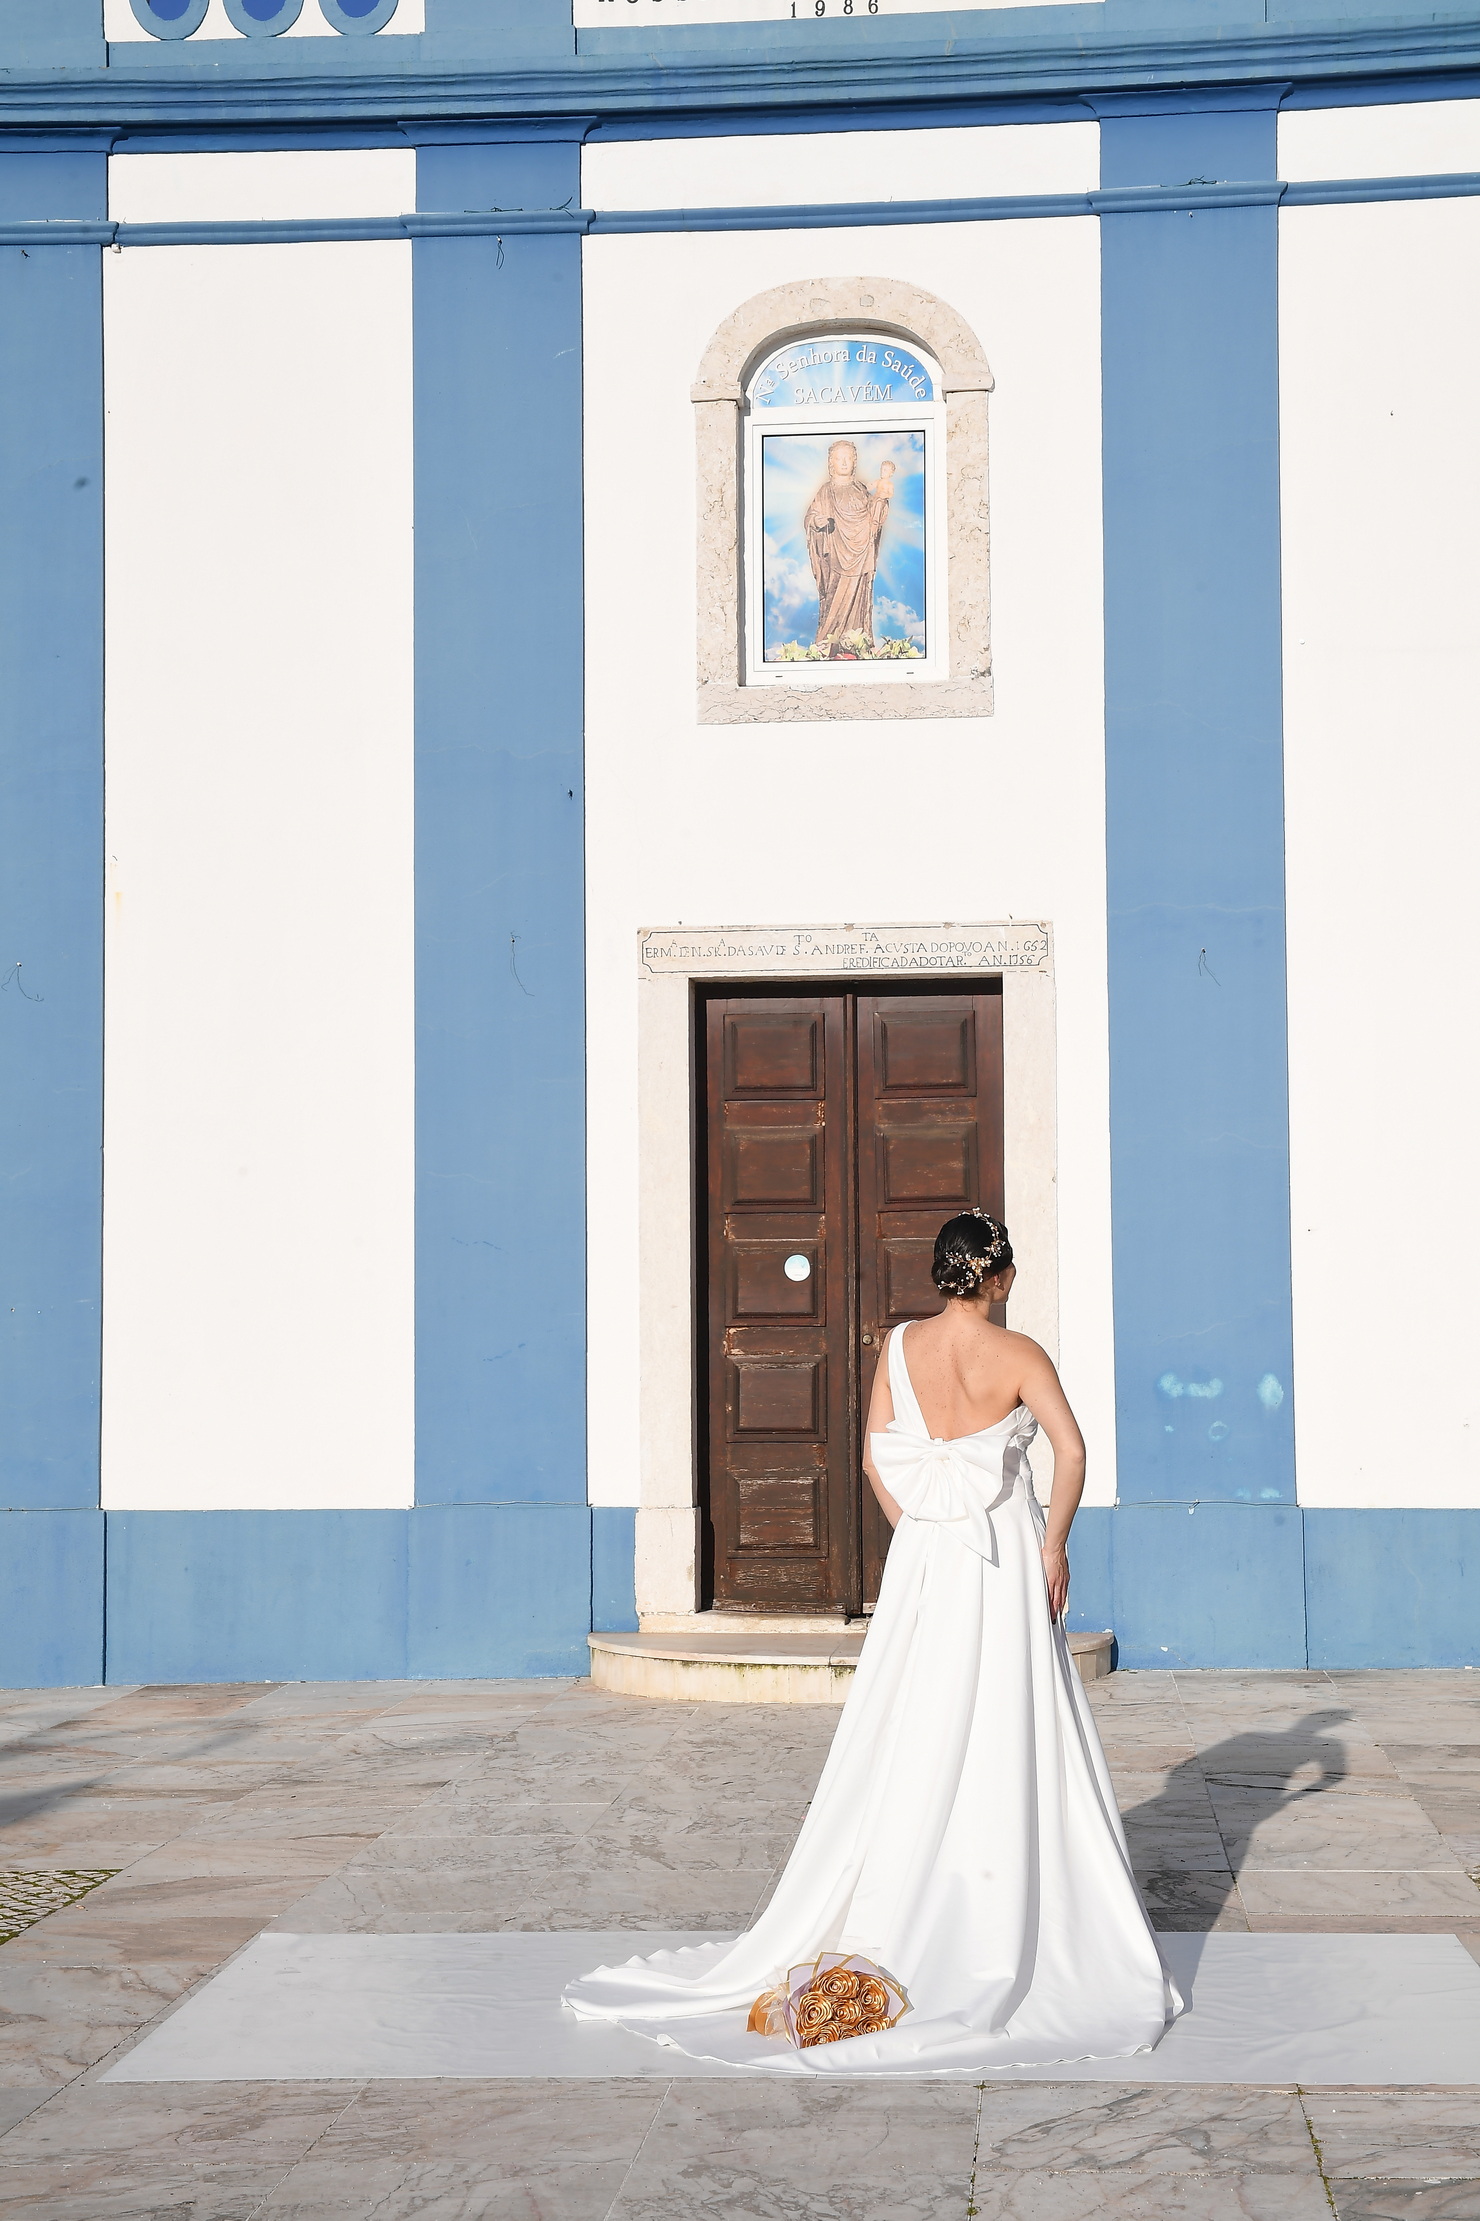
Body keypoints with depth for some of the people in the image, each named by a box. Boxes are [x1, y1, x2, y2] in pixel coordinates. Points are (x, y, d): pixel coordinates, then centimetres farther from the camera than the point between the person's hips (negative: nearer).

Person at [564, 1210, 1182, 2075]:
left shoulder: (903, 1345, 1)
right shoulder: (1019, 1355, -8)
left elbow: (876, 1459, 3)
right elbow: (1072, 1451, -18)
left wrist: (922, 1536, 11)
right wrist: (1055, 1547, -10)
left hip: (922, 1560, 3)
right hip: (1005, 1566, -3)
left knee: (913, 1747, 9)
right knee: (1008, 1746, 2)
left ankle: (887, 1925, 12)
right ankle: (1006, 1939, 4)